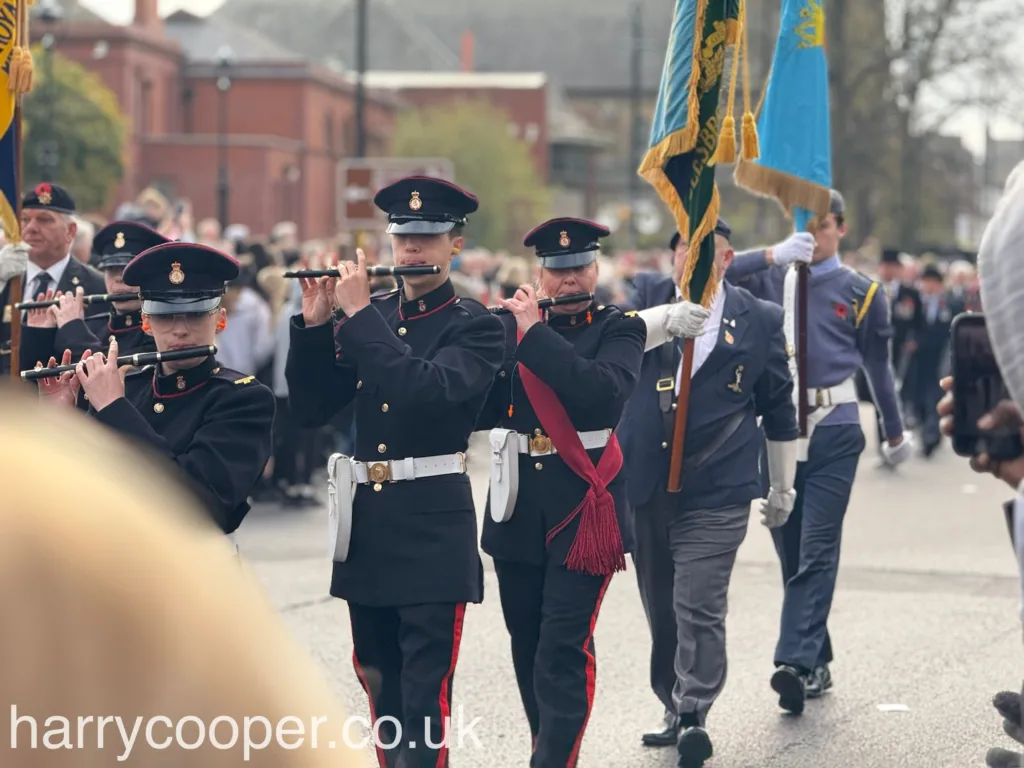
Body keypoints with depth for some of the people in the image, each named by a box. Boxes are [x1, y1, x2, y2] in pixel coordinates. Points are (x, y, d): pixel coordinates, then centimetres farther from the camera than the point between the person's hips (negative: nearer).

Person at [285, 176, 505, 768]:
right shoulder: (369, 315, 11)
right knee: (381, 685, 15)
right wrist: (314, 324, -5)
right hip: (368, 523, 6)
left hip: (434, 527, -6)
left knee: (425, 697, -9)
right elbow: (313, 410, 8)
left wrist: (359, 313, -19)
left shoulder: (476, 327, -5)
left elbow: (429, 391, -24)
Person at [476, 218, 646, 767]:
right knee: (526, 643, 12)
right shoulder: (509, 325, 9)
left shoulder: (620, 328, -1)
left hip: (584, 506, -4)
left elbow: (605, 391, -22)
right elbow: (481, 411, 2)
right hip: (519, 507, 4)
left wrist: (535, 331, -20)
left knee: (564, 648, -11)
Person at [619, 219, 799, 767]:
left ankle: (693, 716, -13)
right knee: (661, 609, 12)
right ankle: (675, 710, 23)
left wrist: (783, 487, 15)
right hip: (644, 485, 3)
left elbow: (780, 409, 12)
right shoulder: (650, 294, 5)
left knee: (698, 607, -13)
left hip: (716, 492, -3)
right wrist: (667, 319, -36)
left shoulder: (759, 320, 3)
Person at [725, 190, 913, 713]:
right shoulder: (769, 280, 10)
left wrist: (895, 434, 23)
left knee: (817, 551, -12)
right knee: (791, 553, 8)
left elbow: (878, 367, 16)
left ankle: (796, 662, -21)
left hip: (833, 432, -3)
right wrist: (773, 256, -13)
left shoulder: (859, 292, 6)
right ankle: (818, 663, 18)